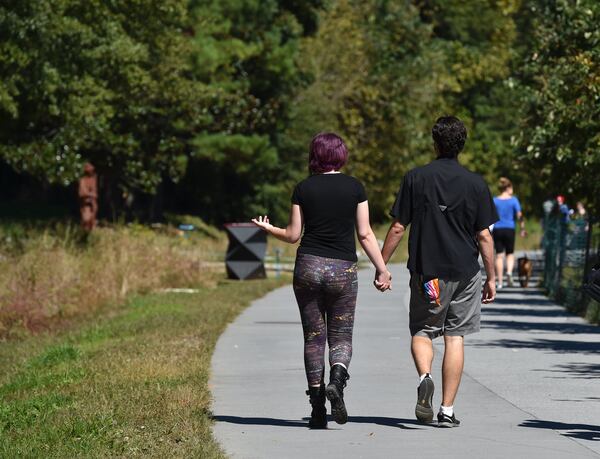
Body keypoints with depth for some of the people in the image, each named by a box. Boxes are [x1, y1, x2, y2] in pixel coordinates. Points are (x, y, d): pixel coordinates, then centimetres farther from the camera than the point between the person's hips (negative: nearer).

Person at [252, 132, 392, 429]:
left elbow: (293, 235, 3)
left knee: (313, 338, 8)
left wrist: (267, 228, 22)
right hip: (343, 270, -1)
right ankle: (337, 380, -22)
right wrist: (382, 269, 3)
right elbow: (365, 234, -2)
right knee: (341, 337, 10)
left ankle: (318, 411, 4)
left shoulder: (304, 189, 0)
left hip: (308, 266, 1)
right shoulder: (354, 187, 0)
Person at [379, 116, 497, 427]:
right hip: (465, 272, 1)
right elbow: (484, 236, 0)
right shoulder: (475, 184, 0)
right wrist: (491, 278, 8)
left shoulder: (416, 178, -2)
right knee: (455, 337, 6)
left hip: (426, 270, -1)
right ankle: (447, 410, 4)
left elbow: (397, 228, -3)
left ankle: (424, 377, -19)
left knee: (422, 331, 12)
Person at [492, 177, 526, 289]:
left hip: (497, 229, 1)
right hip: (509, 229, -1)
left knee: (499, 256, 4)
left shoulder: (495, 201, 2)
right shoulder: (513, 200, -3)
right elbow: (519, 216, -7)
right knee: (510, 253, 15)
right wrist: (522, 229, 2)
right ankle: (509, 272, -14)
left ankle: (500, 282, 2)